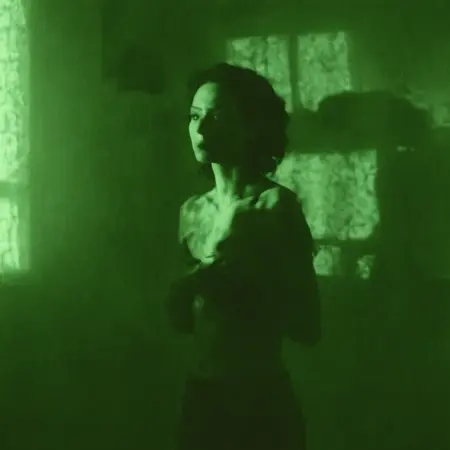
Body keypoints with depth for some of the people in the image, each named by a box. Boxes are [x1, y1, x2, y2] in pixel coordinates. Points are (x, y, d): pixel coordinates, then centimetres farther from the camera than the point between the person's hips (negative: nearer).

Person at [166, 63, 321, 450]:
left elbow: (308, 326, -14)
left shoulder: (276, 205, -12)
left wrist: (233, 286, -22)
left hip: (262, 400, -5)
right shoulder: (191, 210, 4)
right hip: (200, 395, 5)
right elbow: (183, 321, 12)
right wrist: (182, 292, -8)